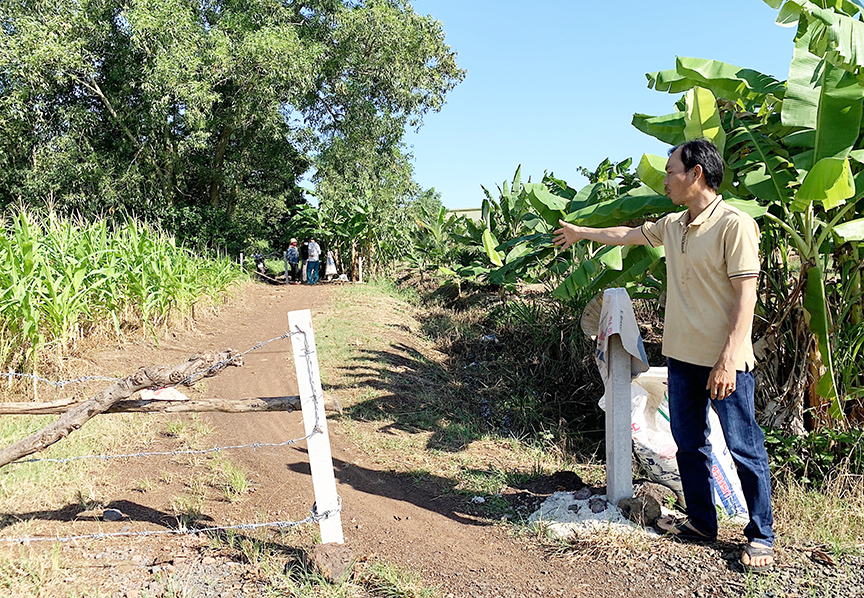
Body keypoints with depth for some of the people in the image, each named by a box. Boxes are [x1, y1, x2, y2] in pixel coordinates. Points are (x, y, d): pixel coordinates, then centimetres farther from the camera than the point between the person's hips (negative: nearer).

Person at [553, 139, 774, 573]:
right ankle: (701, 522, 30)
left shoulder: (735, 225, -14)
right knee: (689, 443, 15)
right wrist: (581, 232, 37)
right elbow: (626, 235, 26)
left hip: (726, 361, -7)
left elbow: (746, 296, -17)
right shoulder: (672, 226, 9)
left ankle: (761, 536, 19)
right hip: (682, 357, 8)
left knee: (744, 448, 3)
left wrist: (728, 359, -22)